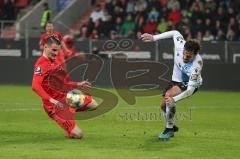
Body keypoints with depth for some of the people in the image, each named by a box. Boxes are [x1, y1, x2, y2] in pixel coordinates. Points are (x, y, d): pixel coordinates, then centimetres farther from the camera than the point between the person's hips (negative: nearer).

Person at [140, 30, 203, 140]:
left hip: (191, 84, -6)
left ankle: (169, 129, -16)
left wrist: (174, 99, -51)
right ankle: (172, 127, 34)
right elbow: (175, 33, -5)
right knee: (163, 105, 4)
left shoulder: (196, 65, -40)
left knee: (169, 95, -31)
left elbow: (190, 90, -40)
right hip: (176, 81, 6)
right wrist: (154, 38, -5)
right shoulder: (180, 45, -28)